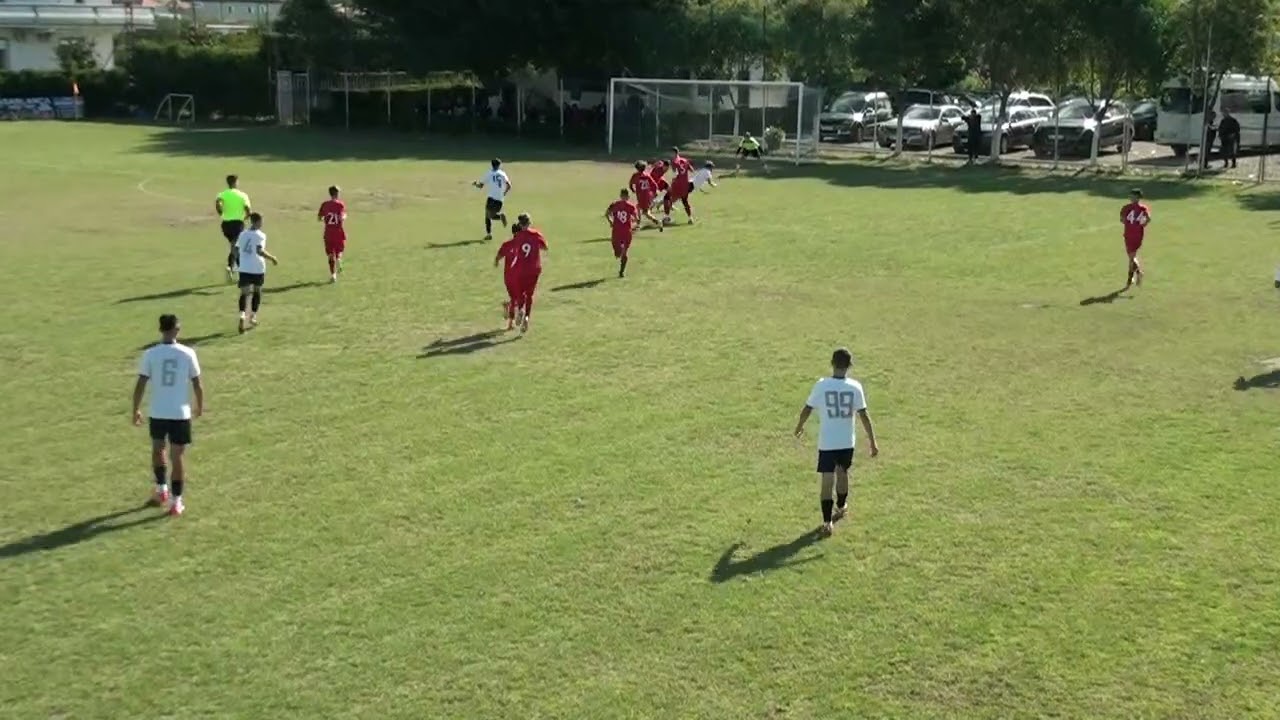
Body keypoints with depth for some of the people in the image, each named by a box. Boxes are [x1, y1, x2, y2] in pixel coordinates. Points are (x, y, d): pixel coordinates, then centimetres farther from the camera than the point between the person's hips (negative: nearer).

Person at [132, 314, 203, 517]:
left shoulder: (150, 354, -7)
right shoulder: (188, 353, -7)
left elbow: (140, 385, -6)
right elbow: (197, 385, -2)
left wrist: (136, 410, 8)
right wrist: (200, 406, 15)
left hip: (157, 413, 1)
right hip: (180, 414, -1)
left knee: (158, 449, 26)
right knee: (178, 456, 7)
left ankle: (162, 490, 33)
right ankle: (176, 503, 9)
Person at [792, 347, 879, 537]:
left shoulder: (821, 385, -10)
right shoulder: (855, 387, -8)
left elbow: (807, 409, -3)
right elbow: (864, 416, -8)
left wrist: (799, 427, 17)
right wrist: (872, 442, -1)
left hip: (826, 443, -2)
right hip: (847, 442, 2)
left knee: (827, 480, -1)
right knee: (842, 473, 25)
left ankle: (827, 522, -7)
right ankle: (841, 507, 46)